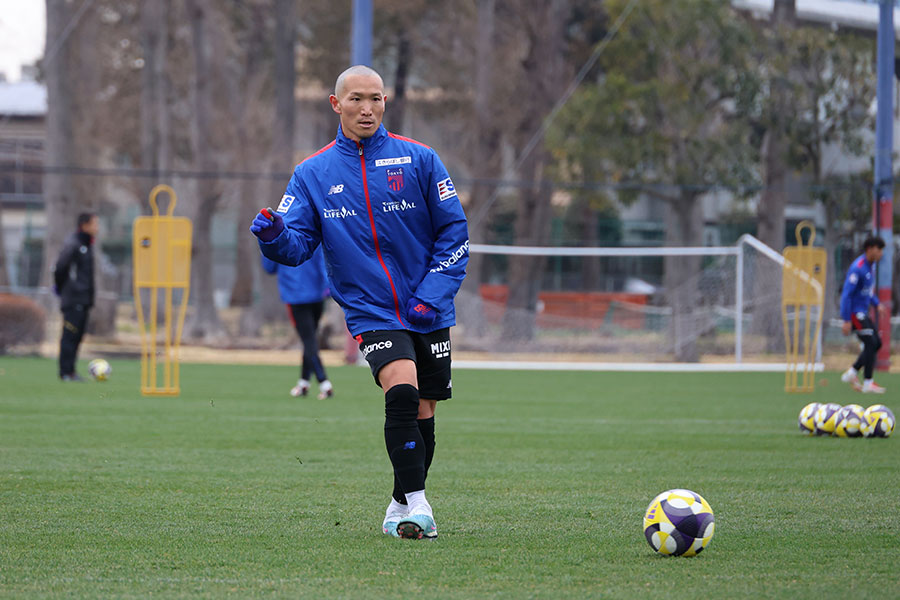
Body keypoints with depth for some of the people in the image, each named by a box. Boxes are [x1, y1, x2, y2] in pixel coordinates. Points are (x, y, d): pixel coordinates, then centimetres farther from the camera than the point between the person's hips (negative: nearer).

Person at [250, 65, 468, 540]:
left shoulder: (418, 159, 0)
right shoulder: (312, 174, 2)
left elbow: (454, 232, 3)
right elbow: (297, 245, -3)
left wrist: (432, 295, -7)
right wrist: (273, 236, -26)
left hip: (428, 314, 2)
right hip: (371, 313, -2)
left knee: (422, 413, 7)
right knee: (401, 391, -24)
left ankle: (401, 506, 27)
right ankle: (417, 505, -21)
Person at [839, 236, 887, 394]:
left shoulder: (869, 266, 11)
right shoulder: (858, 268, -19)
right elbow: (847, 294, -21)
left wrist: (877, 304, 10)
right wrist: (846, 321, -22)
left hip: (862, 313, 10)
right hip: (854, 313, -10)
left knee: (876, 343, 9)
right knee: (871, 344, -11)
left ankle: (852, 373, 16)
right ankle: (868, 383, -5)